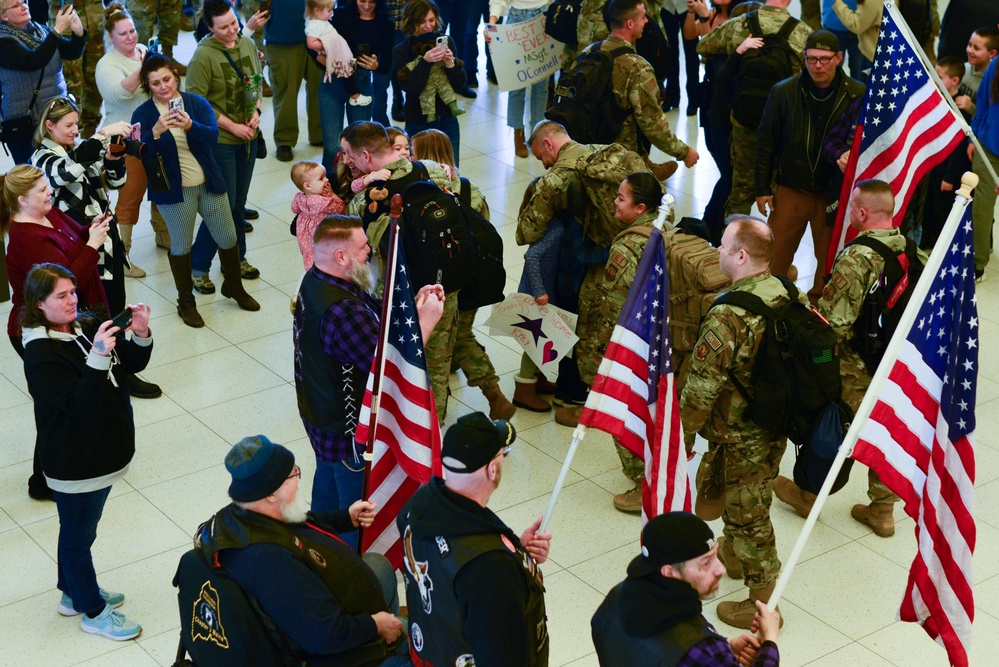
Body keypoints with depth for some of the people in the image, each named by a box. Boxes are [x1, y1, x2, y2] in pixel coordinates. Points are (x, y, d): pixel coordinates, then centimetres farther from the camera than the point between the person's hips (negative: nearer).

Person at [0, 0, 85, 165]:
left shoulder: (40, 30, 6)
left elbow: (72, 52, 6)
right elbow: (33, 62, -28)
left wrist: (78, 32, -16)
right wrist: (57, 30, -29)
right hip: (25, 124, -6)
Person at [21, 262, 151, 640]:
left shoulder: (86, 328, -1)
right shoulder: (41, 355, -24)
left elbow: (132, 364, 6)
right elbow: (78, 404, -31)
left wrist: (140, 335, -14)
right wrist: (98, 357, -41)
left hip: (103, 451, 8)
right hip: (74, 464, -8)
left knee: (78, 530, 26)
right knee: (78, 535, 11)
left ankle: (73, 593, 46)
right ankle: (92, 612, 28)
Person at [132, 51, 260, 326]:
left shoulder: (197, 103, -2)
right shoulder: (143, 114, -7)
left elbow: (213, 135, -17)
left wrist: (190, 126, -37)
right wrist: (156, 131, -36)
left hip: (209, 183, 3)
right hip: (174, 189, -3)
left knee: (228, 238, 12)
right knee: (181, 246, 6)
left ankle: (234, 287, 36)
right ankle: (186, 302, 23)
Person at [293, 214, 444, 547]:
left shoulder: (316, 281, -4)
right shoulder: (342, 312, -36)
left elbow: (376, 318, 6)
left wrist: (412, 304, -9)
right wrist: (425, 321, -23)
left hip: (321, 416, 11)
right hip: (350, 432, -11)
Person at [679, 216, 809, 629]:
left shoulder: (727, 317, -30)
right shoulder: (788, 295, -6)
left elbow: (701, 389, -25)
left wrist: (682, 432, -9)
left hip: (740, 437, -8)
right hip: (778, 425, 8)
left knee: (747, 514, 9)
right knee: (748, 499, 29)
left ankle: (761, 603, 23)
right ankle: (735, 555, 53)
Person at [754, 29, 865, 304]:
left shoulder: (858, 95, -9)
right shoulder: (783, 92, -5)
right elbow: (766, 144, 2)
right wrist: (762, 189, 1)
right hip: (791, 189, 0)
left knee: (829, 258, 11)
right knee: (774, 257, 3)